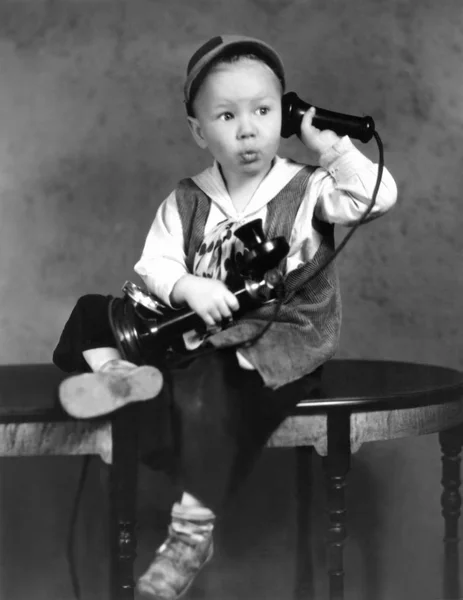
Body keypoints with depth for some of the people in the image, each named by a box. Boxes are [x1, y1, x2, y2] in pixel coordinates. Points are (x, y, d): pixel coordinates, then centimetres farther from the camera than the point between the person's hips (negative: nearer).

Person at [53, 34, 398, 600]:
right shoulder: (186, 201, 4)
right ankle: (122, 372, -25)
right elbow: (155, 262, -1)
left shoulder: (308, 190, -6)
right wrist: (188, 287, -22)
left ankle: (192, 531, -25)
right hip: (200, 332, 5)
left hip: (280, 345, -5)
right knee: (94, 311, 2)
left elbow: (378, 196, -19)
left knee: (205, 387, -34)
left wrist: (330, 145, -16)